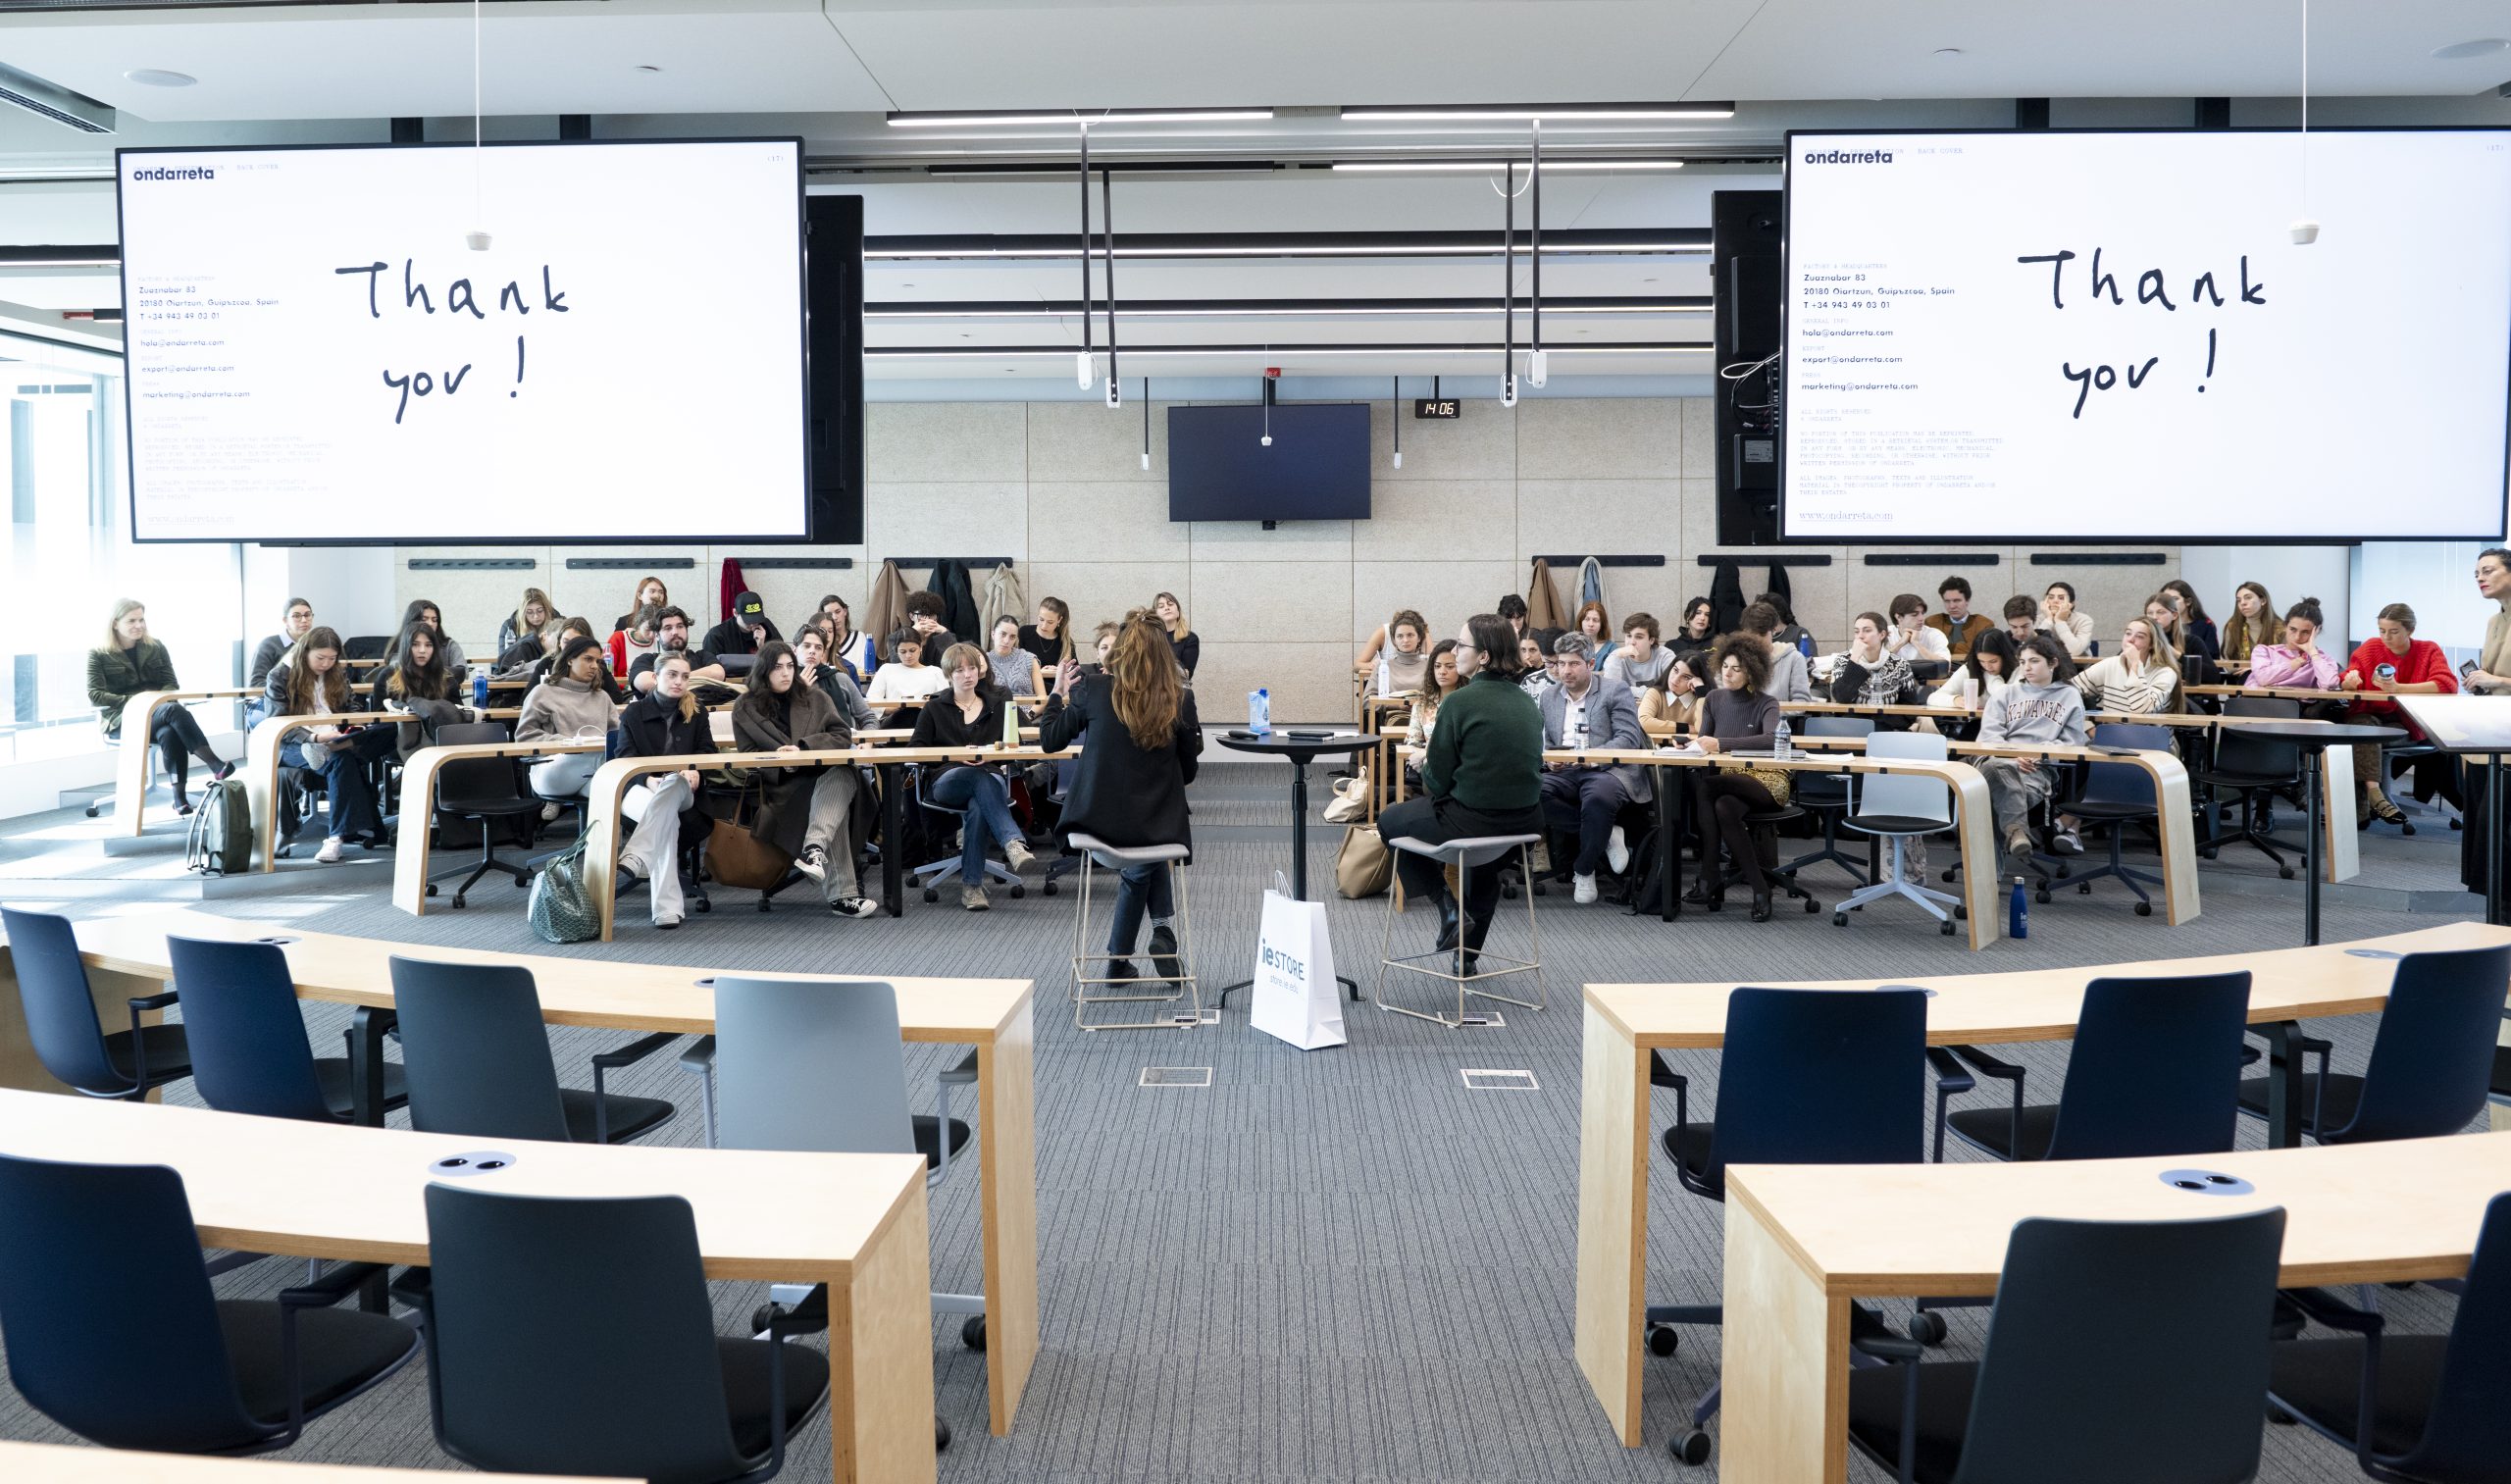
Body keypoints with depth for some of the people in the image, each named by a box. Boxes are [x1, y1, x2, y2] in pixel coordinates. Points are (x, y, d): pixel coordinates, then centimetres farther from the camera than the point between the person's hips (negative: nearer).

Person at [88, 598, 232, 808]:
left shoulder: (156, 648, 15)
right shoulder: (99, 655, 6)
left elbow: (171, 685, 10)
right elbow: (95, 696, -4)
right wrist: (133, 701, -18)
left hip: (157, 713, 3)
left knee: (169, 732, -38)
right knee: (174, 710, -36)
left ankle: (180, 796, -45)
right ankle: (216, 766, -46)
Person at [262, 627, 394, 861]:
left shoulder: (338, 675, 15)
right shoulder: (280, 677, -1)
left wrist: (353, 727, -1)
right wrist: (314, 738, -25)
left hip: (333, 740, 5)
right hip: (292, 746, -5)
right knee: (341, 760, -38)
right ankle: (366, 830, -45)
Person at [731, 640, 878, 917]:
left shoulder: (815, 697, 16)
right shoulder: (745, 709, 12)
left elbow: (843, 735, 4)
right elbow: (747, 755, 7)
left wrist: (803, 747, -13)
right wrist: (780, 764, -14)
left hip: (826, 775, 2)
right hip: (784, 788, -2)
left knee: (842, 775, -37)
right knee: (830, 809, -35)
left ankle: (814, 848, -55)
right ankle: (842, 894, -44)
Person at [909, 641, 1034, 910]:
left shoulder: (997, 704, 24)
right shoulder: (935, 709, 20)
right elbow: (915, 750, 9)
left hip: (991, 776, 1)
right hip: (946, 782, -1)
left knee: (978, 807, -38)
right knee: (982, 780, -39)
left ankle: (972, 885, -37)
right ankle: (1014, 842, -56)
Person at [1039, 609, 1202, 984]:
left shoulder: (1093, 690, -9)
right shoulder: (1180, 701, -6)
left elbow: (1050, 740, 4)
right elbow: (1188, 772, 3)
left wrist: (1057, 693, 17)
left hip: (1098, 822, 0)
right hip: (1157, 827, 0)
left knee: (1139, 869, 33)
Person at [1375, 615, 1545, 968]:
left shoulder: (1461, 702, -15)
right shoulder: (1526, 701, 6)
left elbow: (1437, 783, -10)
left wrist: (1424, 764, 12)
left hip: (1472, 822, -6)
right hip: (1526, 821, 7)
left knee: (1389, 820, 20)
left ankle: (1449, 909, 11)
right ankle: (1470, 951, 46)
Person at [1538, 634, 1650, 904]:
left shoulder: (1616, 691, 5)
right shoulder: (1549, 697, 20)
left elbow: (1629, 738, -5)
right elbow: (1544, 742, 17)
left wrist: (1594, 755, -21)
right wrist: (1549, 760, -8)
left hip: (1605, 770, -4)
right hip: (1563, 772, 4)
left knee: (1597, 799, -39)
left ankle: (1583, 871, -16)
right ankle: (1606, 834, -14)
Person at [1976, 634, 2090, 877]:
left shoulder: (2070, 696, 23)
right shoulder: (2004, 693, 27)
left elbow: (2072, 742, 13)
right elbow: (1988, 734, 12)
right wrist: (2013, 755, -7)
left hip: (2041, 768, 0)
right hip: (2000, 760, 0)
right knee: (1996, 768, -41)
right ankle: (2018, 833, -54)